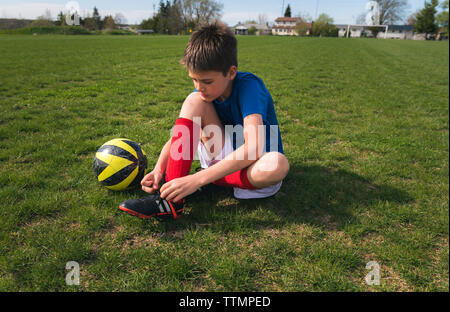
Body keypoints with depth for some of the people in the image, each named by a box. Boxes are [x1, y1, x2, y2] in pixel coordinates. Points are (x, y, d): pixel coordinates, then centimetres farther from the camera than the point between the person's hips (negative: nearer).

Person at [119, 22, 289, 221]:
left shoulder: (249, 86, -24)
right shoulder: (204, 91, -6)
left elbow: (253, 148, -37)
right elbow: (178, 136, -3)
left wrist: (197, 179, -41)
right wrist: (158, 170, -22)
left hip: (252, 163, -3)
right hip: (222, 159, 4)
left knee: (278, 164, -41)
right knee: (194, 101, -19)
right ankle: (171, 198, -25)